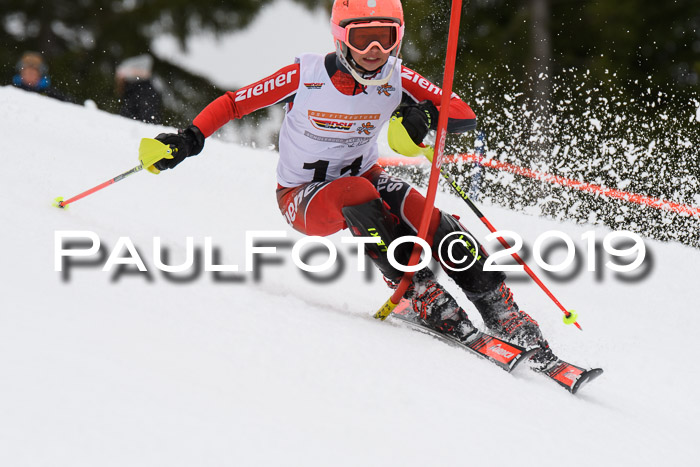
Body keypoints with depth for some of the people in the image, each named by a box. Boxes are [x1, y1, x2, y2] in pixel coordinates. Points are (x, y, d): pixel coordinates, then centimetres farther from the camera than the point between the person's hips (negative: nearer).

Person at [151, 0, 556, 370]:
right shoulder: (306, 76, -21)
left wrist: (429, 113, -37)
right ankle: (427, 300, -33)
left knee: (428, 220, -26)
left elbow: (466, 116, -17)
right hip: (303, 198, -3)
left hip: (364, 175, 3)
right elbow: (233, 103, -12)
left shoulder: (397, 79, -14)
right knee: (357, 194, -37)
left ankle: (507, 318, -20)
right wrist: (190, 140, -26)